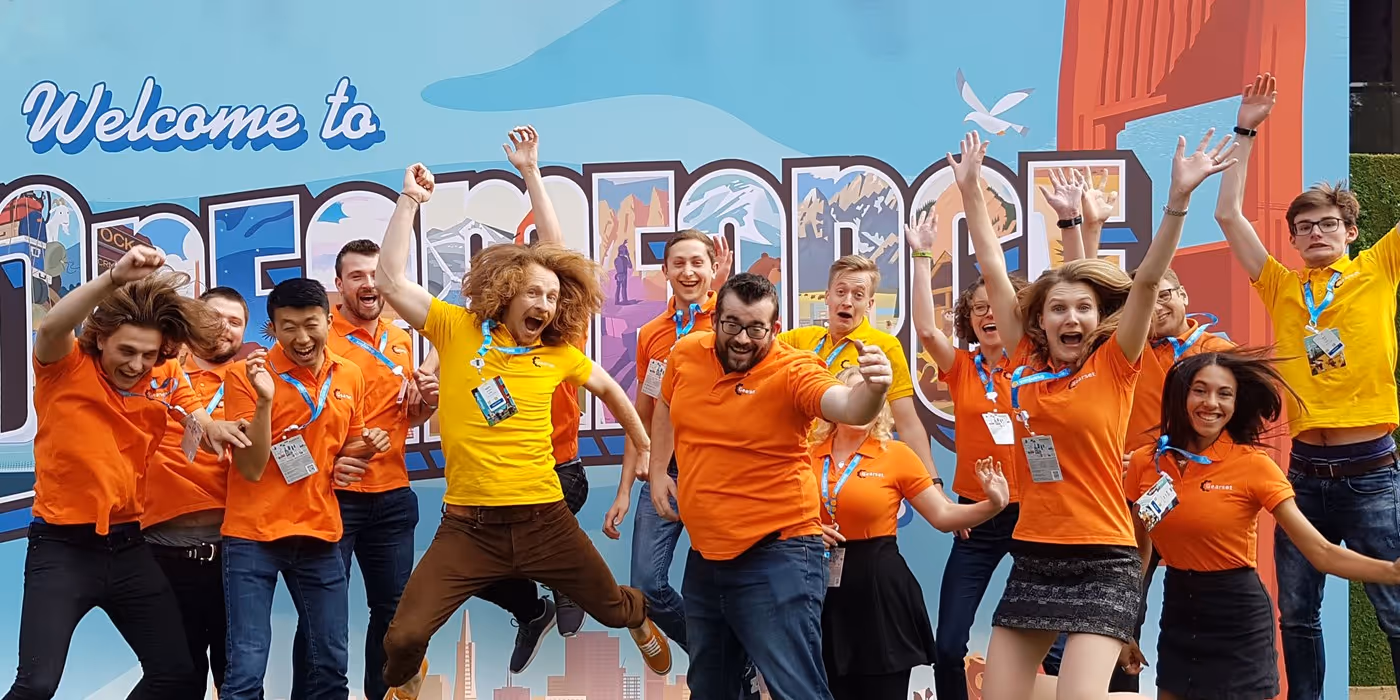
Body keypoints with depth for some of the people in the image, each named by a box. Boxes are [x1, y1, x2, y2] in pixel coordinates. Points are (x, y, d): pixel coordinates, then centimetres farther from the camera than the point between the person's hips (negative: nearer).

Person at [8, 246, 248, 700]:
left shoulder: (163, 379, 2)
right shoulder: (67, 368, -11)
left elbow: (196, 414, 15)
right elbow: (50, 328, -32)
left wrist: (206, 423, -12)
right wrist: (114, 279, -49)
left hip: (128, 546, 5)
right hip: (63, 547, -5)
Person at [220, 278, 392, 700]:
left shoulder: (349, 376, 6)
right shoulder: (248, 376, -9)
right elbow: (251, 468, -14)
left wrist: (367, 447, -2)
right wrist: (265, 399, -26)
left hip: (319, 534, 5)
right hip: (254, 537, -5)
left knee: (332, 664, 10)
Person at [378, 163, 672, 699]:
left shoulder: (559, 354, 4)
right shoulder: (457, 331, -4)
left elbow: (610, 390, 23)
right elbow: (390, 280, -13)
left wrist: (646, 448, 27)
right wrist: (410, 201, -14)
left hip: (544, 519, 2)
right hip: (469, 526, -2)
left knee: (611, 607, 19)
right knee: (404, 636, -11)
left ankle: (642, 624, 59)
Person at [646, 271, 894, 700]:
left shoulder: (792, 371, -16)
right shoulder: (685, 355, 0)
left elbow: (847, 407, -35)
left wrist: (873, 389, -56)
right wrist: (658, 470, 18)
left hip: (776, 558, -6)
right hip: (705, 556, 6)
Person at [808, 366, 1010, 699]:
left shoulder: (896, 455, -1)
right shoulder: (806, 453, 3)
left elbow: (943, 515, -1)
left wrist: (992, 504, -15)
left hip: (880, 588, -2)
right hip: (822, 587, 2)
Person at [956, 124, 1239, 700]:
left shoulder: (1115, 364, -3)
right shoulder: (1026, 364, 5)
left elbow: (1147, 280, -14)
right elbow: (994, 274, 8)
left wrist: (1179, 197, -24)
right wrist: (970, 190, 9)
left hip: (1103, 562, -4)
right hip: (1032, 557, 5)